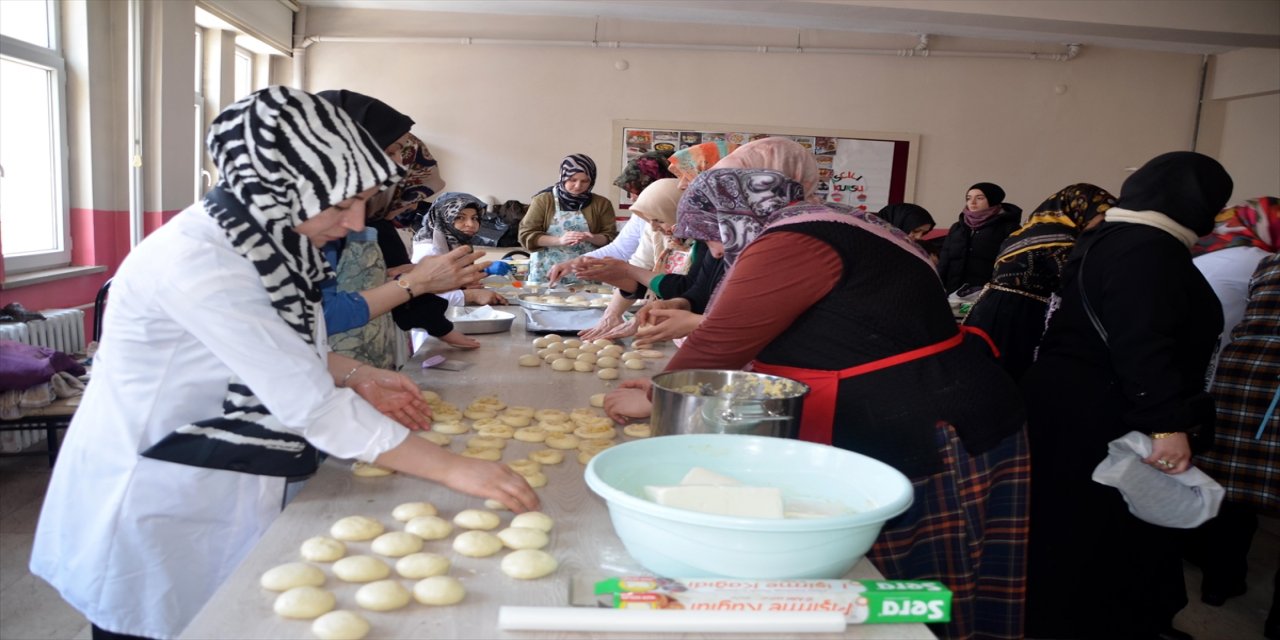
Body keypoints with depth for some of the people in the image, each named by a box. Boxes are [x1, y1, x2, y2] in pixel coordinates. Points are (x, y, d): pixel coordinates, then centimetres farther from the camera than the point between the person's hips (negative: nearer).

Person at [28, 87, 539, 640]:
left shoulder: (264, 237, -4)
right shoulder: (198, 261, -29)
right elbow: (311, 406, -32)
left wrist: (358, 376, -5)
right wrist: (453, 470, -30)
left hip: (217, 490, 8)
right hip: (149, 507, -7)